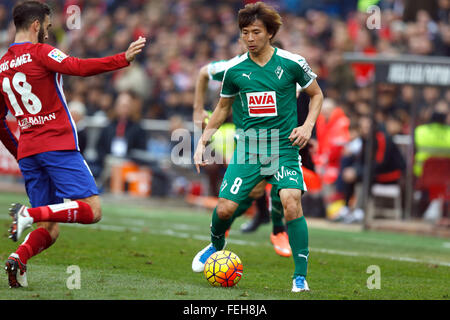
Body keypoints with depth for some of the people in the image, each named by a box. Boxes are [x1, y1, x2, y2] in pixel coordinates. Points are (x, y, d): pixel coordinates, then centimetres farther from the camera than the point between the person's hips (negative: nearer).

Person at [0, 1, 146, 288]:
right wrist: (125, 59, -20)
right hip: (58, 146, -7)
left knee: (50, 229, 9)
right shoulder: (39, 52, -5)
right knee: (92, 211, -8)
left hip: (27, 153, 7)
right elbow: (79, 68, -21)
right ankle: (29, 213, -24)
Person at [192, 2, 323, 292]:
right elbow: (223, 108, 17)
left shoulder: (292, 63, -5)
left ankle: (301, 276, -14)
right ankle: (217, 244, 32)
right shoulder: (235, 70, 1)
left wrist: (307, 126, -6)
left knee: (291, 203, -22)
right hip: (248, 148, 2)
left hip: (284, 146, -2)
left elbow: (317, 95, 10)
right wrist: (203, 142, 10)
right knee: (225, 208, -5)